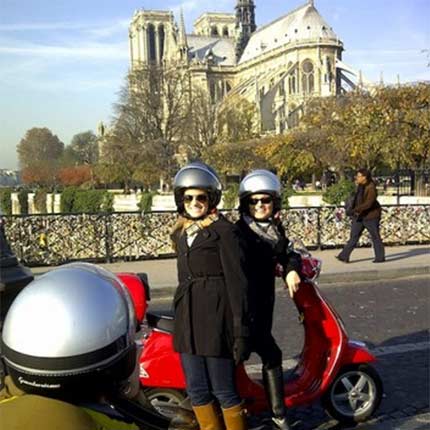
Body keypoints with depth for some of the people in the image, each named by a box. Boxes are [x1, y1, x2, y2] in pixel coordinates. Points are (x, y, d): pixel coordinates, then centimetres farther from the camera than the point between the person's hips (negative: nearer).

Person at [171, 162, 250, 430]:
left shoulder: (224, 230, -6)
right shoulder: (181, 233, 15)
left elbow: (236, 281, -11)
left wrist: (241, 330, -15)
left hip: (216, 316, -7)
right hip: (188, 317, 7)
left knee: (223, 390, 0)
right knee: (197, 390, 11)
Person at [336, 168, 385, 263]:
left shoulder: (371, 188, -19)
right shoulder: (360, 186, 6)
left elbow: (369, 203, -28)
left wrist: (356, 209, -28)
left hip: (370, 216, -8)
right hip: (359, 216, 8)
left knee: (375, 237, 4)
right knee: (353, 236, 3)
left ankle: (380, 257, 16)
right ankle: (344, 256, -1)